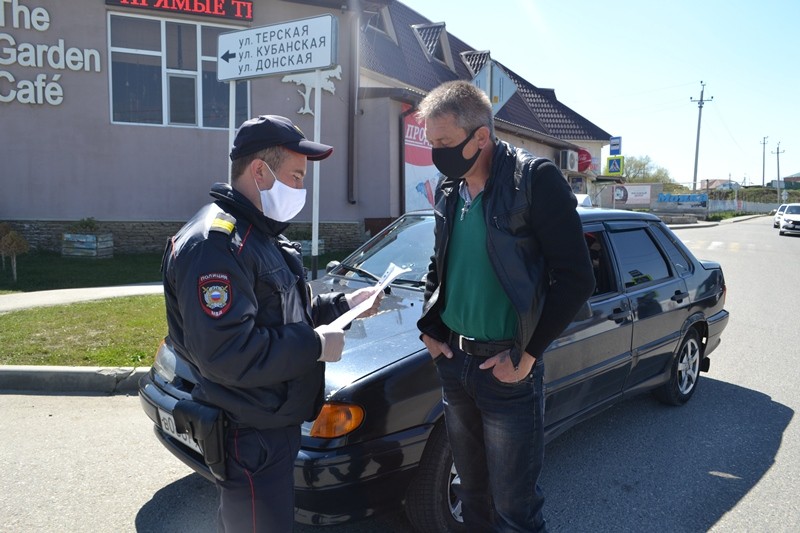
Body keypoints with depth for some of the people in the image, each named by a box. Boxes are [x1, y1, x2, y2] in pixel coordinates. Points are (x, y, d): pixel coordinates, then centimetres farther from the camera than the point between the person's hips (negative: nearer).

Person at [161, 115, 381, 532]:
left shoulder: (261, 235, 11)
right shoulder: (216, 244, -24)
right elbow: (226, 353, -31)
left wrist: (343, 304, 4)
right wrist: (314, 345, -24)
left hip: (275, 422, 10)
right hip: (249, 436, -10)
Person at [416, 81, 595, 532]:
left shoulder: (535, 179, -14)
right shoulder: (449, 188, 7)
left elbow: (576, 279, -15)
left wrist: (527, 355, -15)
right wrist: (430, 328, 6)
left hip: (507, 369, -6)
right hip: (453, 360, 6)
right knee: (473, 492, 22)